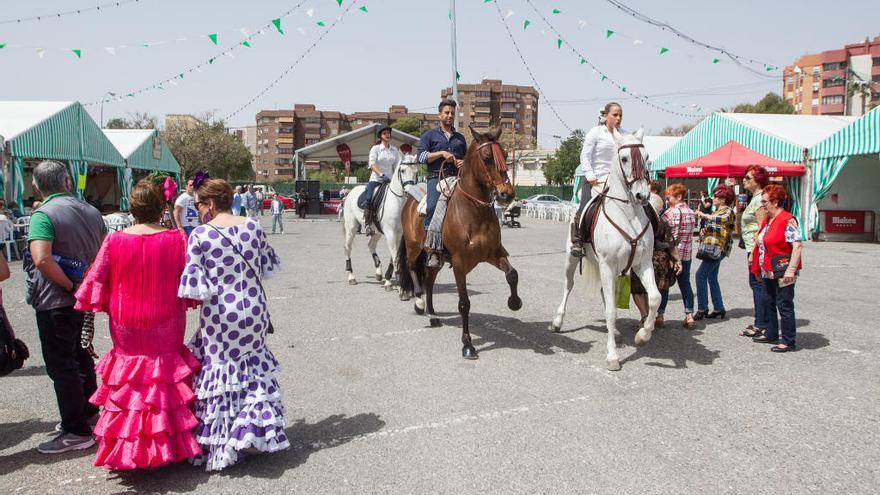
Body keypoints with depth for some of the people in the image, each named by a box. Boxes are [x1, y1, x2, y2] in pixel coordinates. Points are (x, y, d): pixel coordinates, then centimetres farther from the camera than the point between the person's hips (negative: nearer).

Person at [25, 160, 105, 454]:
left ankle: (76, 432, 7)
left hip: (55, 301, -7)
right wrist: (84, 284, 8)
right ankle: (89, 408, 38)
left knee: (60, 365, 1)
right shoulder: (90, 211, 6)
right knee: (77, 354, 24)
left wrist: (69, 286, -18)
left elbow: (41, 259, -30)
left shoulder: (44, 214, -16)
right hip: (84, 297, 7)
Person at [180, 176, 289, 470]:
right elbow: (269, 266, 9)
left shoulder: (200, 235, -13)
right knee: (253, 369, 20)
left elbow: (195, 286, -16)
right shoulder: (253, 227, -2)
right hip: (254, 313, 3)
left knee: (220, 374, 12)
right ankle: (255, 429, 26)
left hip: (220, 317, -3)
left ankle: (221, 444, 23)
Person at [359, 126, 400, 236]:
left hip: (390, 180, 4)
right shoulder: (375, 148, 2)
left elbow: (398, 165, 8)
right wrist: (381, 174, -22)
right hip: (376, 179, -4)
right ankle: (368, 224, -20)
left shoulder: (395, 150, 13)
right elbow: (372, 164, -9)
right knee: (368, 198, -24)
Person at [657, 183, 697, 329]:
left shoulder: (672, 212, -14)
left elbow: (672, 236, -19)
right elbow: (690, 234, 13)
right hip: (687, 254, 7)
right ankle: (689, 315, 11)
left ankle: (660, 315, 9)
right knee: (685, 283, 11)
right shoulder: (690, 212, 11)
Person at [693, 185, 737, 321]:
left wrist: (704, 215, -26)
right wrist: (704, 231, 7)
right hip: (713, 249, 10)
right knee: (712, 278, 11)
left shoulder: (728, 211, -7)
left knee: (701, 275, -13)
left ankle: (702, 308, -10)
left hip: (717, 248, -10)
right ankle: (719, 308, 17)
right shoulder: (718, 211, 21)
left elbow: (721, 219, -30)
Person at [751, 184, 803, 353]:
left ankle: (788, 341, 6)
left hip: (782, 272, -9)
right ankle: (771, 334, 30)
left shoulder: (787, 220, -16)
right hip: (768, 271, 10)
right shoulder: (767, 220, 13)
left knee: (784, 305, -3)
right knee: (768, 302, 17)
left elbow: (798, 245, -21)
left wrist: (791, 269, -25)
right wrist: (758, 267, 19)